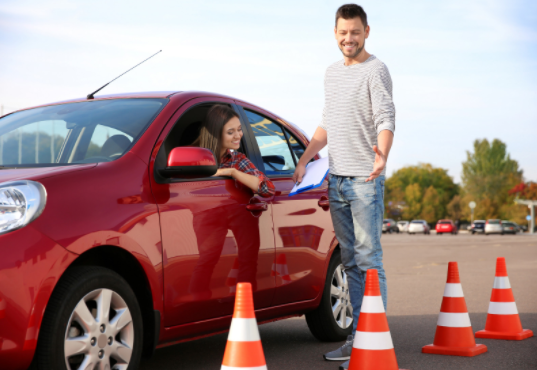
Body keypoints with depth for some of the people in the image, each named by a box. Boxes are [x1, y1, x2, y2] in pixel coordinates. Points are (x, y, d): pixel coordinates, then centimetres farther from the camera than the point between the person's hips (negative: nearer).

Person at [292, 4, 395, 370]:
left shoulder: (375, 70, -6)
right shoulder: (332, 72, 18)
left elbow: (386, 118, -18)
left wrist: (381, 155, -36)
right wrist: (305, 159, 22)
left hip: (365, 179, -7)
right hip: (337, 179, 8)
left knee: (369, 259, -8)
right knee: (350, 261, 10)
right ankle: (357, 337, 16)